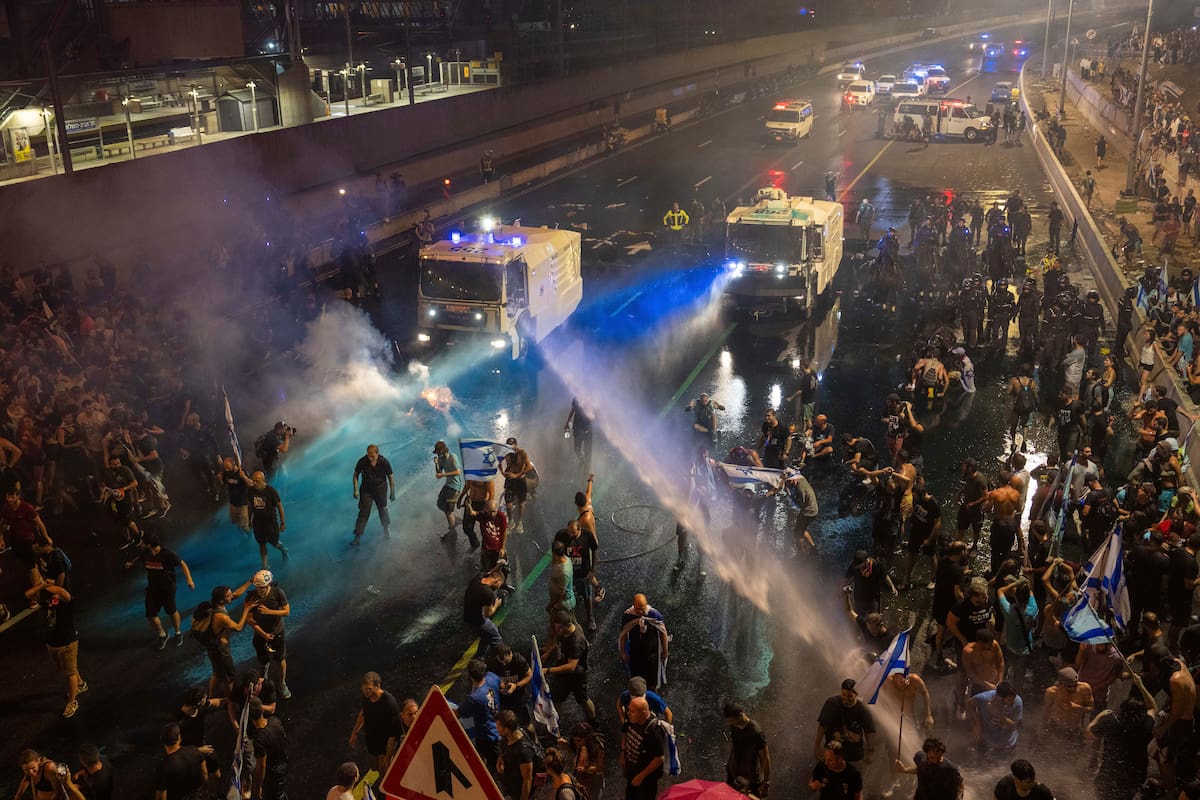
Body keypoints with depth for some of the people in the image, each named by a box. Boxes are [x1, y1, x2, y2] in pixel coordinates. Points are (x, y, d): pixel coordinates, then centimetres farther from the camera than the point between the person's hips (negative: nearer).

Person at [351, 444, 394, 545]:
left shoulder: (384, 462, -19)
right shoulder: (362, 461, -19)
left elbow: (390, 477, -7)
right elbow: (355, 475, -4)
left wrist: (392, 493, -2)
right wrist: (356, 490, -9)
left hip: (380, 489, 0)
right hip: (366, 490, 0)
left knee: (383, 511, 12)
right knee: (363, 513, -2)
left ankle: (387, 529, 39)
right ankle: (358, 537, 4)